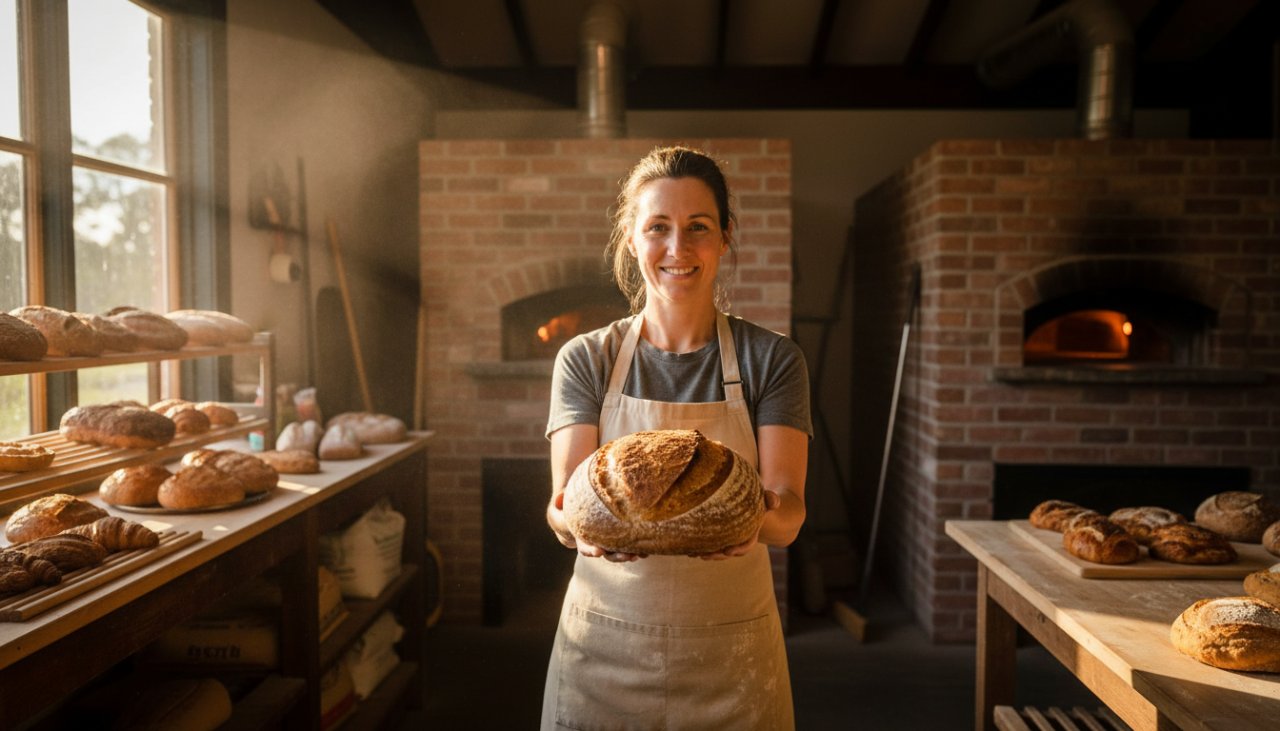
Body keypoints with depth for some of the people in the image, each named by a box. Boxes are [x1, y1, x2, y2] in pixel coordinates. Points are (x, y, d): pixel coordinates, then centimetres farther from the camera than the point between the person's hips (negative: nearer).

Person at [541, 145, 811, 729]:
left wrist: (764, 516, -33)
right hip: (603, 645, 0)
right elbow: (564, 501, -9)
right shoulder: (586, 360, -1)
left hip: (731, 655, 0)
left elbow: (788, 515, -10)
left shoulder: (771, 360, -3)